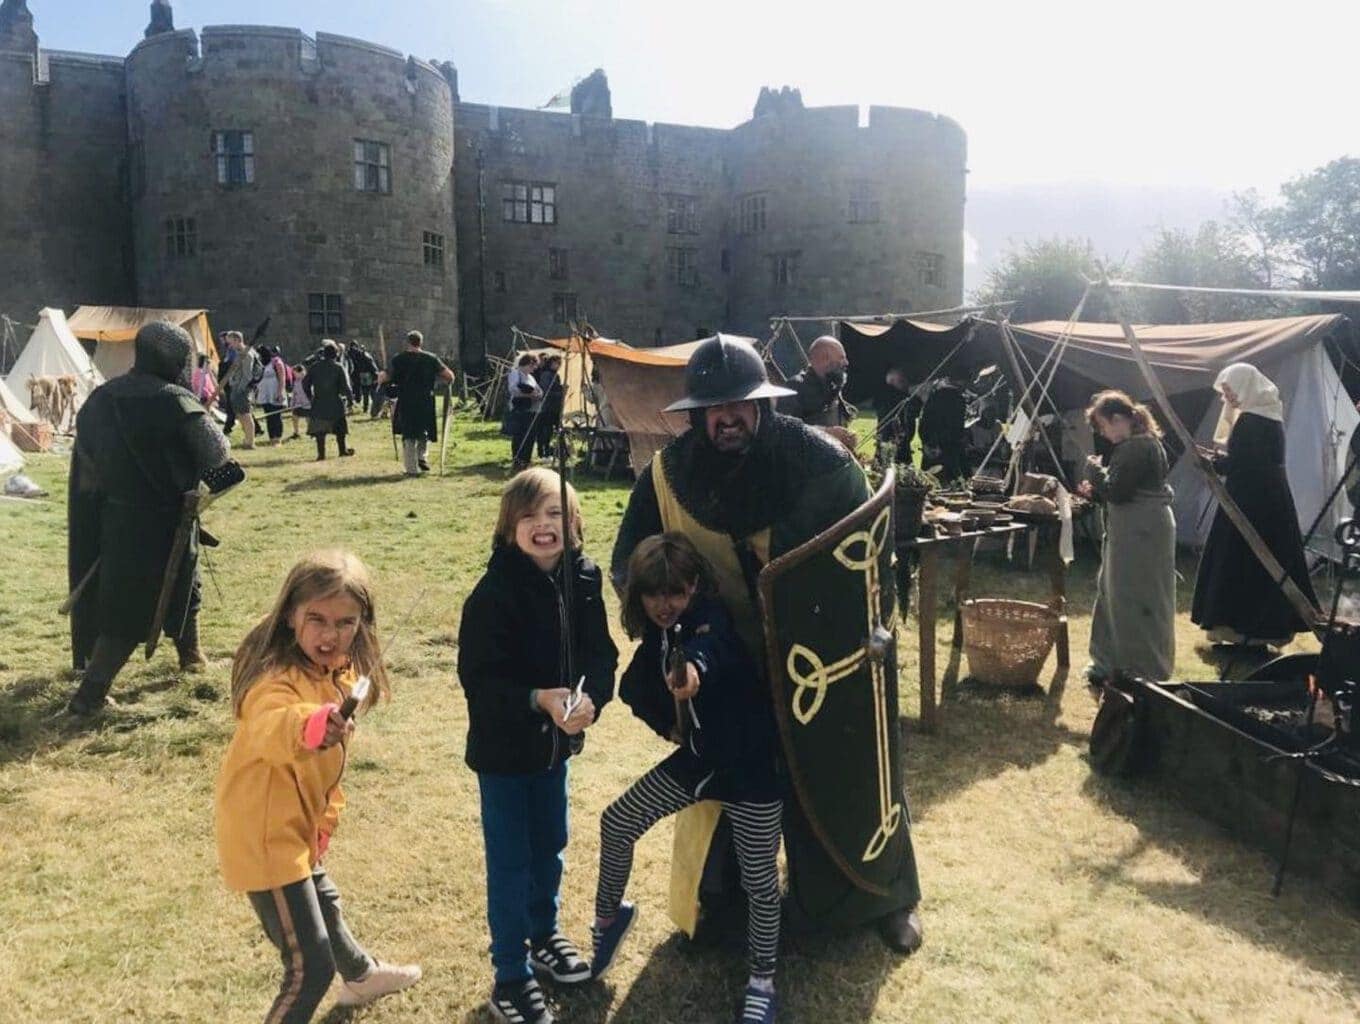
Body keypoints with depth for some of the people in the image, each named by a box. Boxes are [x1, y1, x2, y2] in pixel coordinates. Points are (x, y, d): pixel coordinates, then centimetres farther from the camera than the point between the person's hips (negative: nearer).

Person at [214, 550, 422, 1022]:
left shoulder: (337, 673, -2)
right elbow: (269, 730, -54)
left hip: (296, 827, 9)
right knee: (311, 969, -6)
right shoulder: (277, 680, -29)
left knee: (324, 906, 33)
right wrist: (307, 726, -73)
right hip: (265, 838, -9)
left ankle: (362, 976, 59)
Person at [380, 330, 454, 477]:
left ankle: (412, 469, 6)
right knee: (424, 432, 24)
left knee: (409, 437, 7)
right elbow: (449, 376, -5)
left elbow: (385, 377, -6)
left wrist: (381, 376, 15)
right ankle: (422, 457, 9)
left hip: (406, 403, -1)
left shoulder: (399, 359, -2)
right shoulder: (431, 358, 1)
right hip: (426, 403, 1)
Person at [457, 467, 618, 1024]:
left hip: (556, 740, 5)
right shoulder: (494, 591, -22)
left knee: (550, 846, 22)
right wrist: (538, 700, -33)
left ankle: (543, 934, 46)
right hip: (503, 747, -5)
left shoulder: (583, 581, -8)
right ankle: (511, 977, 24)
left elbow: (602, 655, -6)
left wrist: (590, 698, -24)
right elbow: (477, 675, -23)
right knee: (509, 862, 7)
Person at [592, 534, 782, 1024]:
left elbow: (707, 648, -47)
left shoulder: (713, 620, -22)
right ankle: (610, 916, 33)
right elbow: (635, 689, 14)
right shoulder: (656, 636, 0)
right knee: (617, 822, 7)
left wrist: (693, 667, -70)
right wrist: (666, 723, -2)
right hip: (699, 758, 7)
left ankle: (762, 982, 24)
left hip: (751, 765, -6)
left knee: (759, 879, 2)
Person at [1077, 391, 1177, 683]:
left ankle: (1143, 672, 7)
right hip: (1134, 530, 11)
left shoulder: (1137, 447, -18)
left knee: (1133, 602, -3)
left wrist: (1094, 469, -6)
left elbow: (1116, 491, -21)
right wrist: (1096, 491, 8)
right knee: (1114, 595, 15)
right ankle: (1111, 665, 24)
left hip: (1140, 533, -11)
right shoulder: (1142, 443, 15)